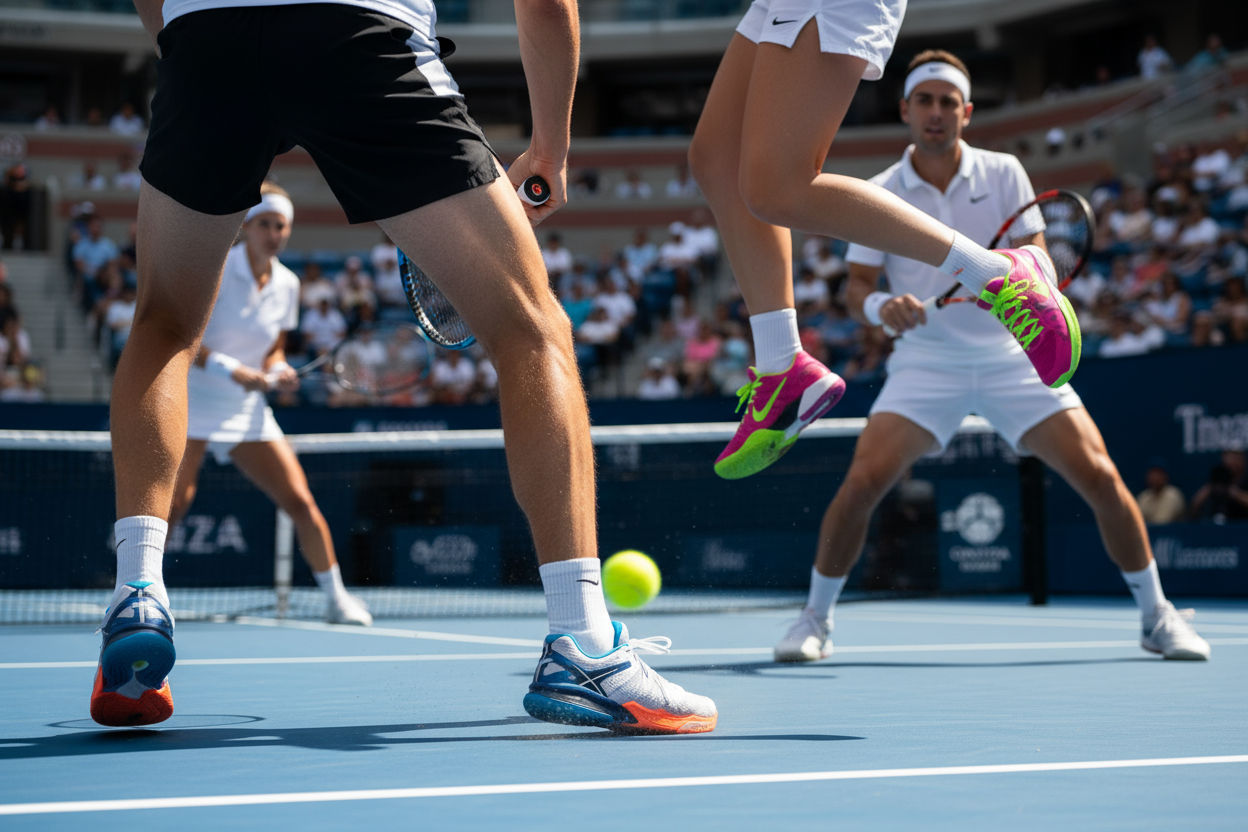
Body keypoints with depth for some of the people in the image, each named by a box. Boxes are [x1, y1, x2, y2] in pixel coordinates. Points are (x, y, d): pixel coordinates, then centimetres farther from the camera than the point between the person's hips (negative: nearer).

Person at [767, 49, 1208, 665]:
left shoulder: (1003, 173, 0)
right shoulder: (880, 194, 0)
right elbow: (857, 287, -1)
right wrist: (881, 306, -24)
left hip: (1013, 355, 1)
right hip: (926, 361, 0)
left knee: (1099, 476, -10)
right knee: (863, 481, -19)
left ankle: (1157, 616, 10)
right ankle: (815, 619, 0)